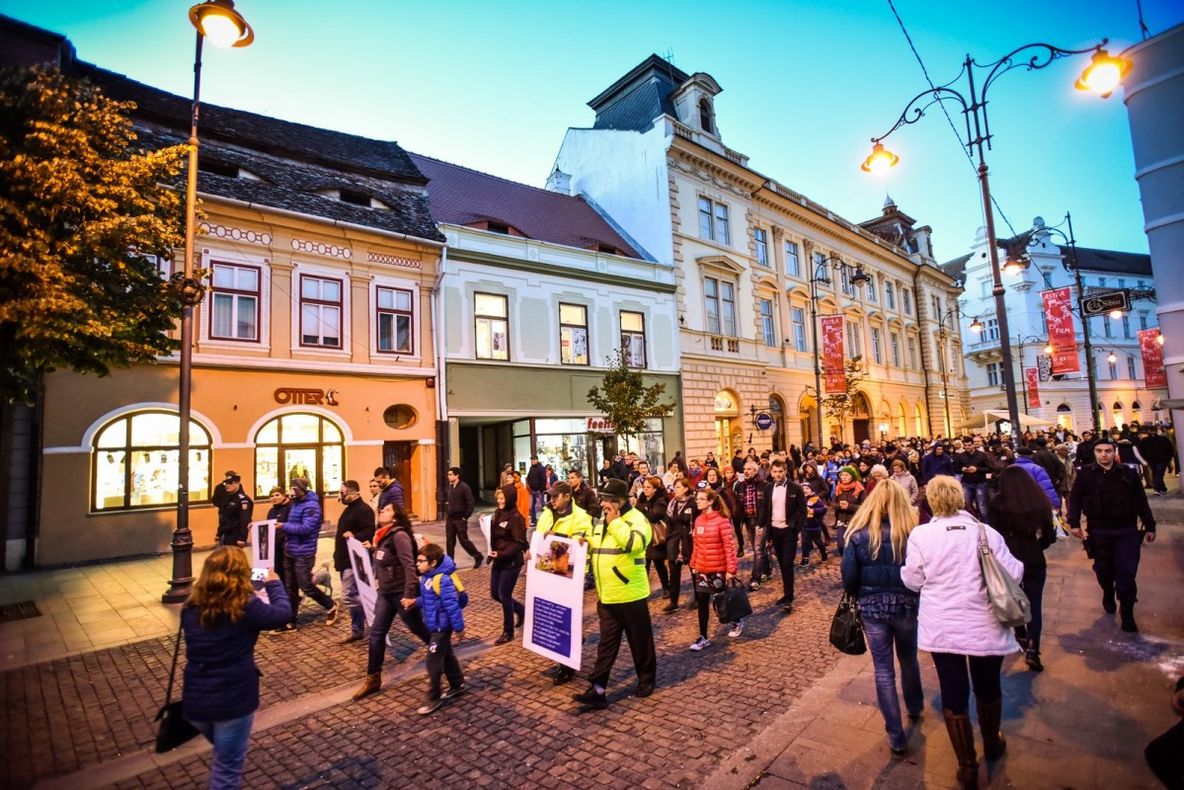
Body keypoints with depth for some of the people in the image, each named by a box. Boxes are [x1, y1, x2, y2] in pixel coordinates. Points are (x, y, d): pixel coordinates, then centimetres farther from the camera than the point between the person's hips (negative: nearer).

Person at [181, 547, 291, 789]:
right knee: (227, 768, 13)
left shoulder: (191, 607, -2)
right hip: (233, 700, -5)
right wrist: (273, 584, 12)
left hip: (195, 700, 5)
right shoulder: (246, 606, -17)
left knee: (223, 758, 32)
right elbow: (283, 612, -4)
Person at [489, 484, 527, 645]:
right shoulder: (498, 513, 6)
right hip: (498, 561, 8)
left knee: (504, 596, 1)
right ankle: (521, 610, 37)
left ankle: (508, 632, 20)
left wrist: (501, 554, -25)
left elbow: (519, 543, -21)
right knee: (495, 594, 14)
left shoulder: (516, 518, -18)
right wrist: (492, 553, 2)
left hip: (511, 563, -8)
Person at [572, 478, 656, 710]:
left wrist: (614, 522, -25)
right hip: (606, 596, 6)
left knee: (640, 641, 13)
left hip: (630, 595, -6)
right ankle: (597, 690, 13)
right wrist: (584, 544, 2)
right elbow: (593, 550, 24)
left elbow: (634, 544, -34)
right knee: (606, 645, 10)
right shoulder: (601, 522, 10)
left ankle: (647, 680, 33)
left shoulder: (636, 519, -14)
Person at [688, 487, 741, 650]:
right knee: (702, 601, 6)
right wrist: (694, 564, 13)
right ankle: (703, 637, 16)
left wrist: (731, 569, -18)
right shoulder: (698, 520, 4)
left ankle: (738, 620, 40)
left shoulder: (722, 520, -16)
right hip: (702, 568, 6)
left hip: (718, 568, -6)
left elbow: (729, 546, -16)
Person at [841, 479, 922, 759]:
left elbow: (849, 578, -10)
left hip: (872, 609, -2)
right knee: (909, 660, 28)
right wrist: (914, 594, 12)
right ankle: (915, 708, 51)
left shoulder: (859, 535, -12)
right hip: (906, 605, 2)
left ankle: (896, 737, 16)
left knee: (883, 670, 11)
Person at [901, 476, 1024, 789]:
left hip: (942, 629, -2)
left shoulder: (921, 534, -12)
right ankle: (992, 743, 48)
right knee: (988, 687, 24)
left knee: (953, 694, 11)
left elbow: (912, 581, -5)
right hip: (986, 628, 2)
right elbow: (1013, 574, -1)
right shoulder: (986, 532, -8)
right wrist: (1018, 564, 21)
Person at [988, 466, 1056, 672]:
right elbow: (1049, 536, 1)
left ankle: (1022, 638, 37)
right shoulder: (1039, 501, -5)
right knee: (1034, 606, 9)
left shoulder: (999, 502, -11)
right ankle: (1032, 649, -3)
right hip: (1034, 561, 1)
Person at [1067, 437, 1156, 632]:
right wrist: (1074, 522, -11)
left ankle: (1127, 613, 9)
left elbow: (1141, 502, 7)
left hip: (1127, 531, 0)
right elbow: (1075, 499, -3)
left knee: (1126, 573, -3)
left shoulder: (1128, 473, 1)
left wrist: (1150, 526, 7)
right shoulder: (1085, 473, -3)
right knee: (1104, 569, 12)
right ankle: (1108, 595, 39)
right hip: (1098, 531, 0)